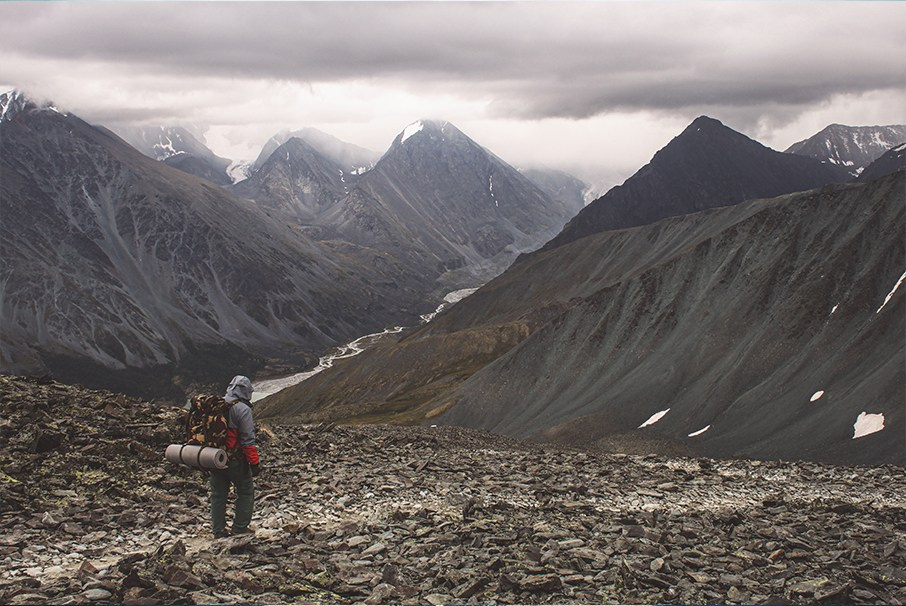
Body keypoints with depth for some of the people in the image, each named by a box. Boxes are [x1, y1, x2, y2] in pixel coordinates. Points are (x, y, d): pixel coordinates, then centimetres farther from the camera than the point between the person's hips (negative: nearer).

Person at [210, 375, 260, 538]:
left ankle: (218, 530, 17)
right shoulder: (242, 409, -15)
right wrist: (254, 463, -14)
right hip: (236, 461, -6)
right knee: (245, 492, 10)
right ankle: (240, 527, 11)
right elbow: (248, 439, -18)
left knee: (218, 494, 14)